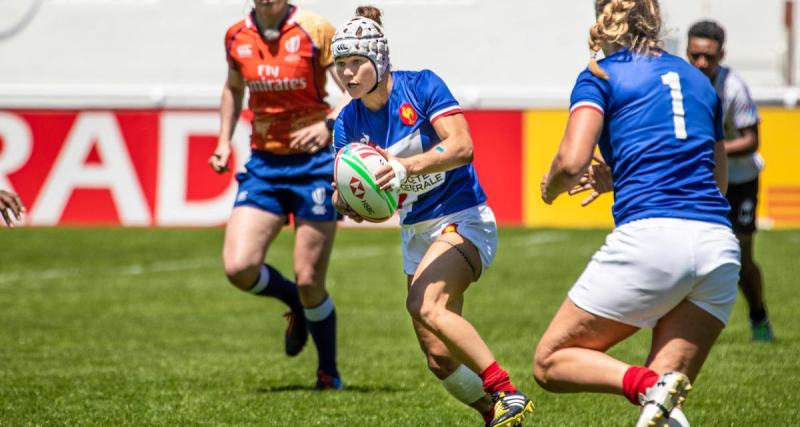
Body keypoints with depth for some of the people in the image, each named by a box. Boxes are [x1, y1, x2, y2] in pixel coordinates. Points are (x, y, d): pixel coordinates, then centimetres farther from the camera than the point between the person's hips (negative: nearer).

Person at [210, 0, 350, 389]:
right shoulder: (237, 36, 4)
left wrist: (328, 125, -29)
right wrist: (224, 141, 11)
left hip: (315, 162, -4)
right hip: (264, 164, 4)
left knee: (308, 280, -4)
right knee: (238, 266, -12)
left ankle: (329, 374, 19)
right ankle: (295, 304, 21)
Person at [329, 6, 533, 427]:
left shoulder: (421, 86, -12)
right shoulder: (348, 122, 3)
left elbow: (462, 147, -23)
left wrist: (406, 166, -37)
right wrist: (344, 201, -22)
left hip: (462, 219, -7)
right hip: (417, 231, 7)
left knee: (424, 304, -31)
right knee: (440, 356, 0)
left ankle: (506, 393, -30)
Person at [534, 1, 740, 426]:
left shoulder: (600, 77, 7)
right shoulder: (698, 79, 24)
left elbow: (572, 161, -8)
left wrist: (550, 186, 15)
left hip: (649, 236, -5)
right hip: (719, 244, 5)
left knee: (551, 362, 9)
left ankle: (646, 386, -18)